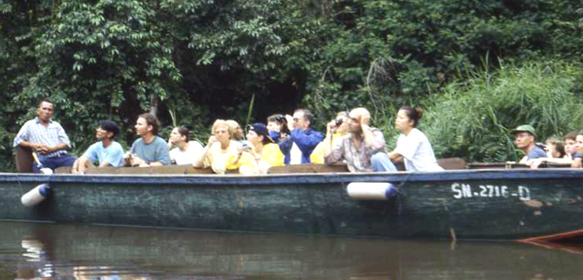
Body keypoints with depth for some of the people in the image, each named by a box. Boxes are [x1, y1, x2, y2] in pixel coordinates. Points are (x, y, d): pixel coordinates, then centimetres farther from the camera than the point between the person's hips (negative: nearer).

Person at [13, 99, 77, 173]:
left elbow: (67, 144, 16)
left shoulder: (56, 125, 27)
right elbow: (17, 141, 13)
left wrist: (52, 148, -4)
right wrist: (33, 145, -4)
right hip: (44, 158, -3)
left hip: (62, 156, 3)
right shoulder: (30, 124, 20)